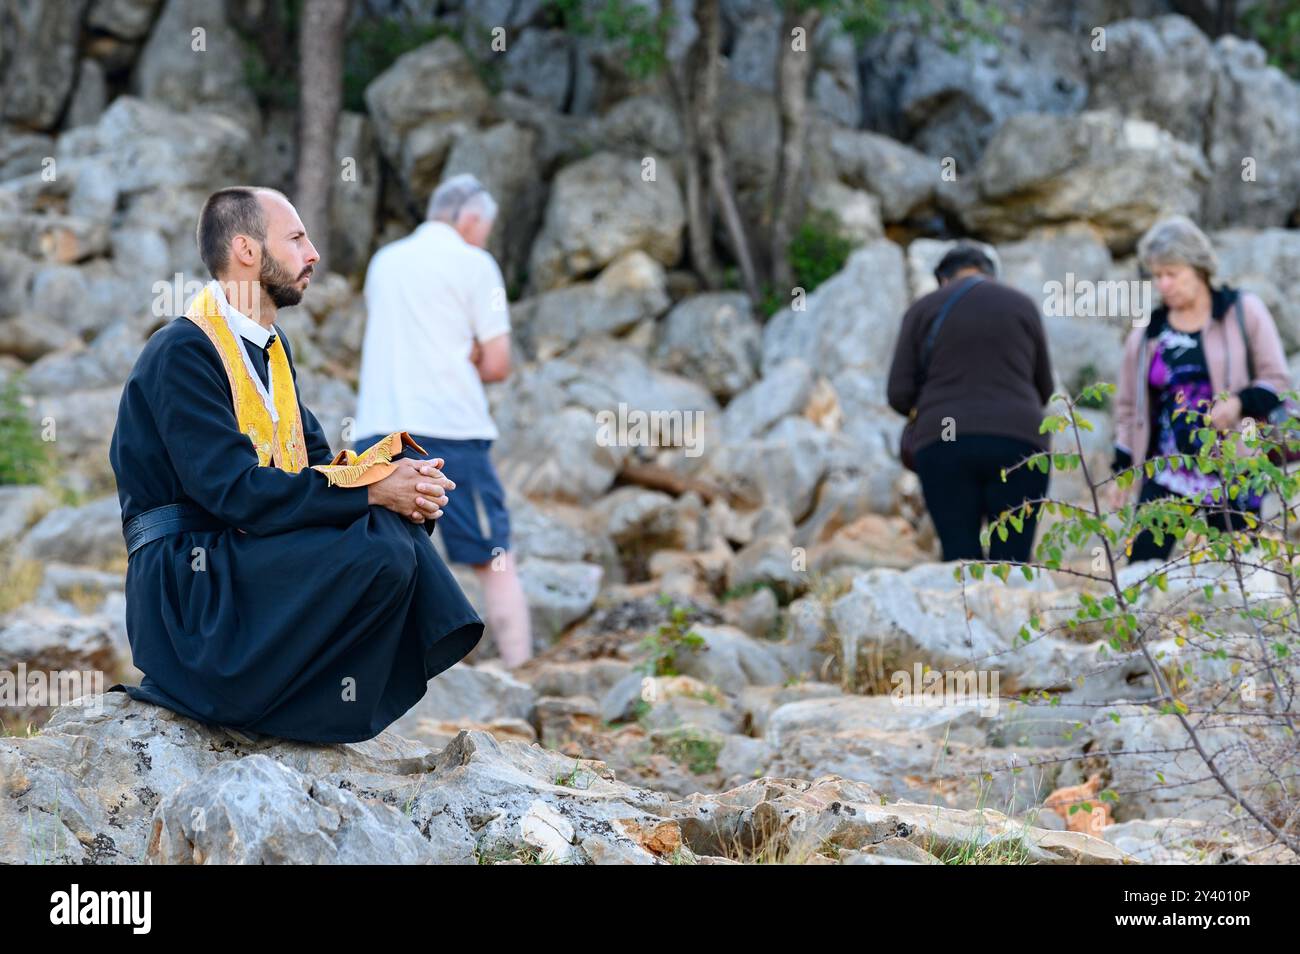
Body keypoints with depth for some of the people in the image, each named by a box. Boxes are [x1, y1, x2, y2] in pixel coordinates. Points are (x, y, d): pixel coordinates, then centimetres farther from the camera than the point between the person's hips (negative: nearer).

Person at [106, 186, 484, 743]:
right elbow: (233, 490, -22)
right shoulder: (182, 353, -13)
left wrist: (402, 489, -8)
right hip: (183, 586, -9)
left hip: (249, 559, 9)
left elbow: (314, 461, 13)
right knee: (381, 550, -24)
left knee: (400, 526, -8)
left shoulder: (270, 347, 18)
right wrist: (372, 491, -21)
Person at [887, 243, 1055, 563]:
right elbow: (1043, 390, 18)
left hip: (946, 445, 0)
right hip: (1017, 444, 0)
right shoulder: (1022, 306, 12)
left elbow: (900, 395, 4)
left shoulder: (922, 310, 9)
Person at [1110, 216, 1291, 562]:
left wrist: (1241, 403, -18)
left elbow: (1278, 380, 1)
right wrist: (1121, 470, 13)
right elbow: (1129, 407, 18)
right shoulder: (1147, 333, 11)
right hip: (1166, 478, 2)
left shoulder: (1244, 311, 2)